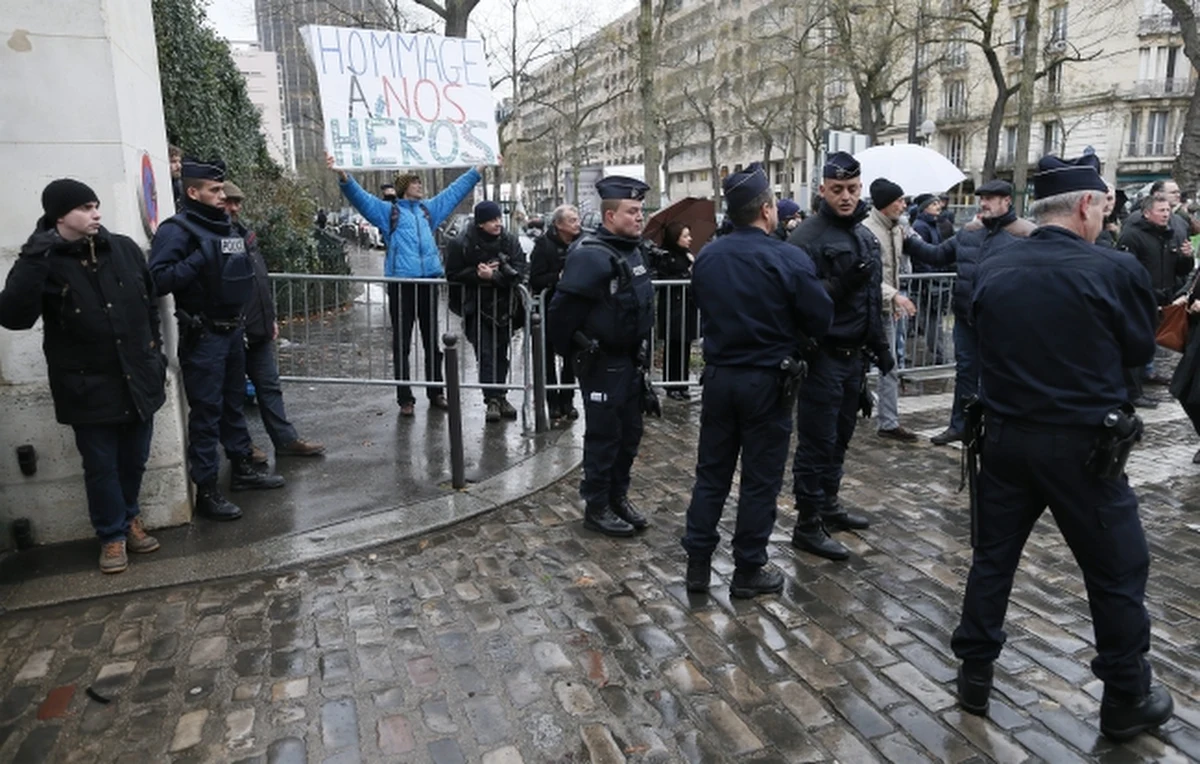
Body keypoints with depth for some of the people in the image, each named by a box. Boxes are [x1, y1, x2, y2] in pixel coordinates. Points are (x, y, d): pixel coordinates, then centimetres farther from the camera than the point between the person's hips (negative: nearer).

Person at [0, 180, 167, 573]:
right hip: (88, 387, -3)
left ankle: (129, 517, 40)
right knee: (101, 466, 8)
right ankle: (113, 534, 27)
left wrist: (155, 352, 11)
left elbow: (150, 303, 12)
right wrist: (34, 258, -30)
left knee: (134, 460, 17)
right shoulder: (45, 263, -9)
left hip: (138, 379, 4)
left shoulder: (124, 249, 2)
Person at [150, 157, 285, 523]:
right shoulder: (177, 229, -13)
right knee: (206, 412, -3)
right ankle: (206, 490, 6)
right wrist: (200, 260, -27)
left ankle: (243, 467, 32)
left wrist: (242, 321, 13)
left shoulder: (225, 226, 12)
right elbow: (158, 278, -24)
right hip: (202, 336, -8)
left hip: (232, 330, 8)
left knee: (234, 403, 19)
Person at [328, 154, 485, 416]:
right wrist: (342, 176, -22)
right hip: (400, 282, -4)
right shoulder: (388, 210, 7)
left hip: (428, 280, 4)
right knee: (402, 344, 1)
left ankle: (436, 393, 21)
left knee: (432, 341, 11)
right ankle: (405, 399, 7)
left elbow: (456, 190, 26)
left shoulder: (429, 208, 19)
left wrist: (479, 169, 28)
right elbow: (358, 196, -4)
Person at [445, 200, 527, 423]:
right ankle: (492, 399, -4)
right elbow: (452, 274, -6)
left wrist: (493, 275, -23)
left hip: (504, 306, 3)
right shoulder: (461, 244, -7)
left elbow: (518, 272, -9)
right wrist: (477, 274, -18)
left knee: (501, 353, 9)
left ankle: (500, 396, 20)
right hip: (476, 308, -3)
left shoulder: (510, 242, 0)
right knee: (485, 353, -8)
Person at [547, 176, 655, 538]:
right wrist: (571, 349, -10)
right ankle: (596, 508, 17)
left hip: (631, 361, 9)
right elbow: (562, 310, -22)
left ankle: (618, 498, 32)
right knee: (603, 437, 2)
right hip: (603, 364, -9)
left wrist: (642, 355, 18)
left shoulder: (632, 250, 10)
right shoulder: (591, 255, -20)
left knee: (630, 434, 16)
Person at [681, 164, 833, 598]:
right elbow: (821, 321, -8)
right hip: (766, 381, -4)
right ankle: (748, 571, 17)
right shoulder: (789, 261, -15)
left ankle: (697, 564, 20)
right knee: (760, 479, 7)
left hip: (719, 375, 5)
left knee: (711, 472, 14)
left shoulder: (706, 257, 0)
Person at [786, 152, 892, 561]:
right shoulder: (807, 237, -14)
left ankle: (828, 504, 33)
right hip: (823, 356, -8)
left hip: (853, 355, 8)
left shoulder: (865, 235, 13)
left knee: (839, 437, 18)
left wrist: (879, 345, 21)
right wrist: (838, 285, -29)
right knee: (817, 442, -2)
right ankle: (807, 524, 8)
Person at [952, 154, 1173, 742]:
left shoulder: (992, 269, -1)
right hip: (1082, 444, -4)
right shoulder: (1115, 270, -12)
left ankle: (973, 675, 26)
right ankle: (1127, 699, 27)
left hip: (1006, 436, 4)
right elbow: (1139, 350, 3)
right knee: (1117, 569, 13)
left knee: (992, 556, 16)